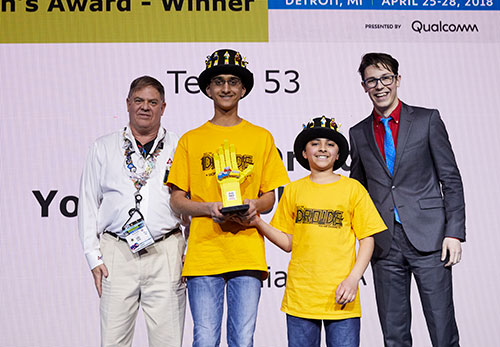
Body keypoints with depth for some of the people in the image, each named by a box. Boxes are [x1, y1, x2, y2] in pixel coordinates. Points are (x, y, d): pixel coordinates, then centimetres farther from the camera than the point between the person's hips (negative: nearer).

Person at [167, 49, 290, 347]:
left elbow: (269, 197, 13)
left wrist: (255, 205, -10)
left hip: (248, 253, 1)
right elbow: (177, 201, 8)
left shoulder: (261, 138, 12)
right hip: (204, 252, 0)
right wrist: (210, 208, -11)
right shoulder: (191, 140, 10)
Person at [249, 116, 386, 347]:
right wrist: (259, 223, -5)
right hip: (300, 295, 2)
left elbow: (367, 239, 3)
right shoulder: (293, 191, 10)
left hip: (340, 296, -2)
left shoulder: (353, 189, 4)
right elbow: (288, 242, 10)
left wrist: (353, 279, -9)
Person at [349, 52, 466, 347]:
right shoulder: (359, 133, 12)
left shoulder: (427, 120, 4)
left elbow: (451, 180, 2)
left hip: (428, 236, -3)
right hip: (384, 243, 3)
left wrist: (455, 233, -6)